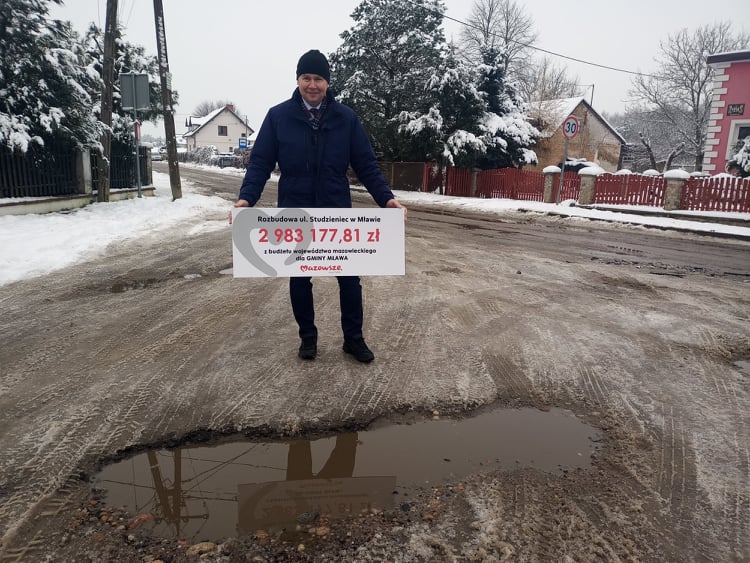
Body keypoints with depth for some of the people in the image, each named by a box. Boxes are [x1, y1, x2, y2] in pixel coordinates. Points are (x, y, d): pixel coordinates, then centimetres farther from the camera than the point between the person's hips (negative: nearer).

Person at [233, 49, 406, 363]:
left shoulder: (346, 118, -1)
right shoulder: (278, 116, -2)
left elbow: (366, 165, 0)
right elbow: (260, 162, -3)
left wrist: (386, 198, -12)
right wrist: (247, 197, -18)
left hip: (337, 214, 0)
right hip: (294, 216, 0)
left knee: (349, 277, 6)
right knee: (299, 279, 11)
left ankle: (354, 338, 24)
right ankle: (307, 337, 30)